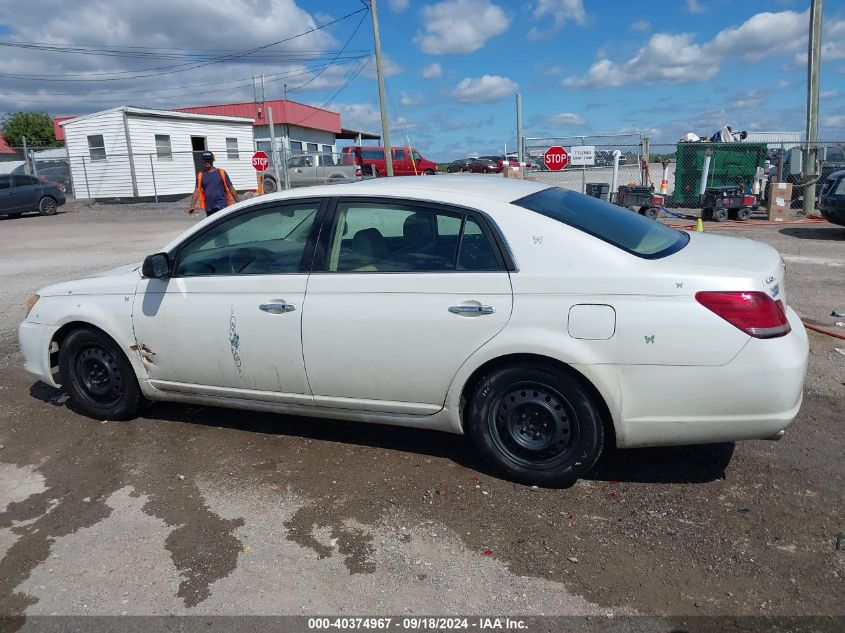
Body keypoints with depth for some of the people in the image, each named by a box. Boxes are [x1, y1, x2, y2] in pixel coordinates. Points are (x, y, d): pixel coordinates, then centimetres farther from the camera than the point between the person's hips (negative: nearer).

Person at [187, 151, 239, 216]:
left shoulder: (221, 173, 2)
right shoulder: (200, 175, 8)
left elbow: (231, 188, 2)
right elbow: (197, 191, 3)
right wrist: (193, 205, -10)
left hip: (221, 206, -4)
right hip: (209, 208, 4)